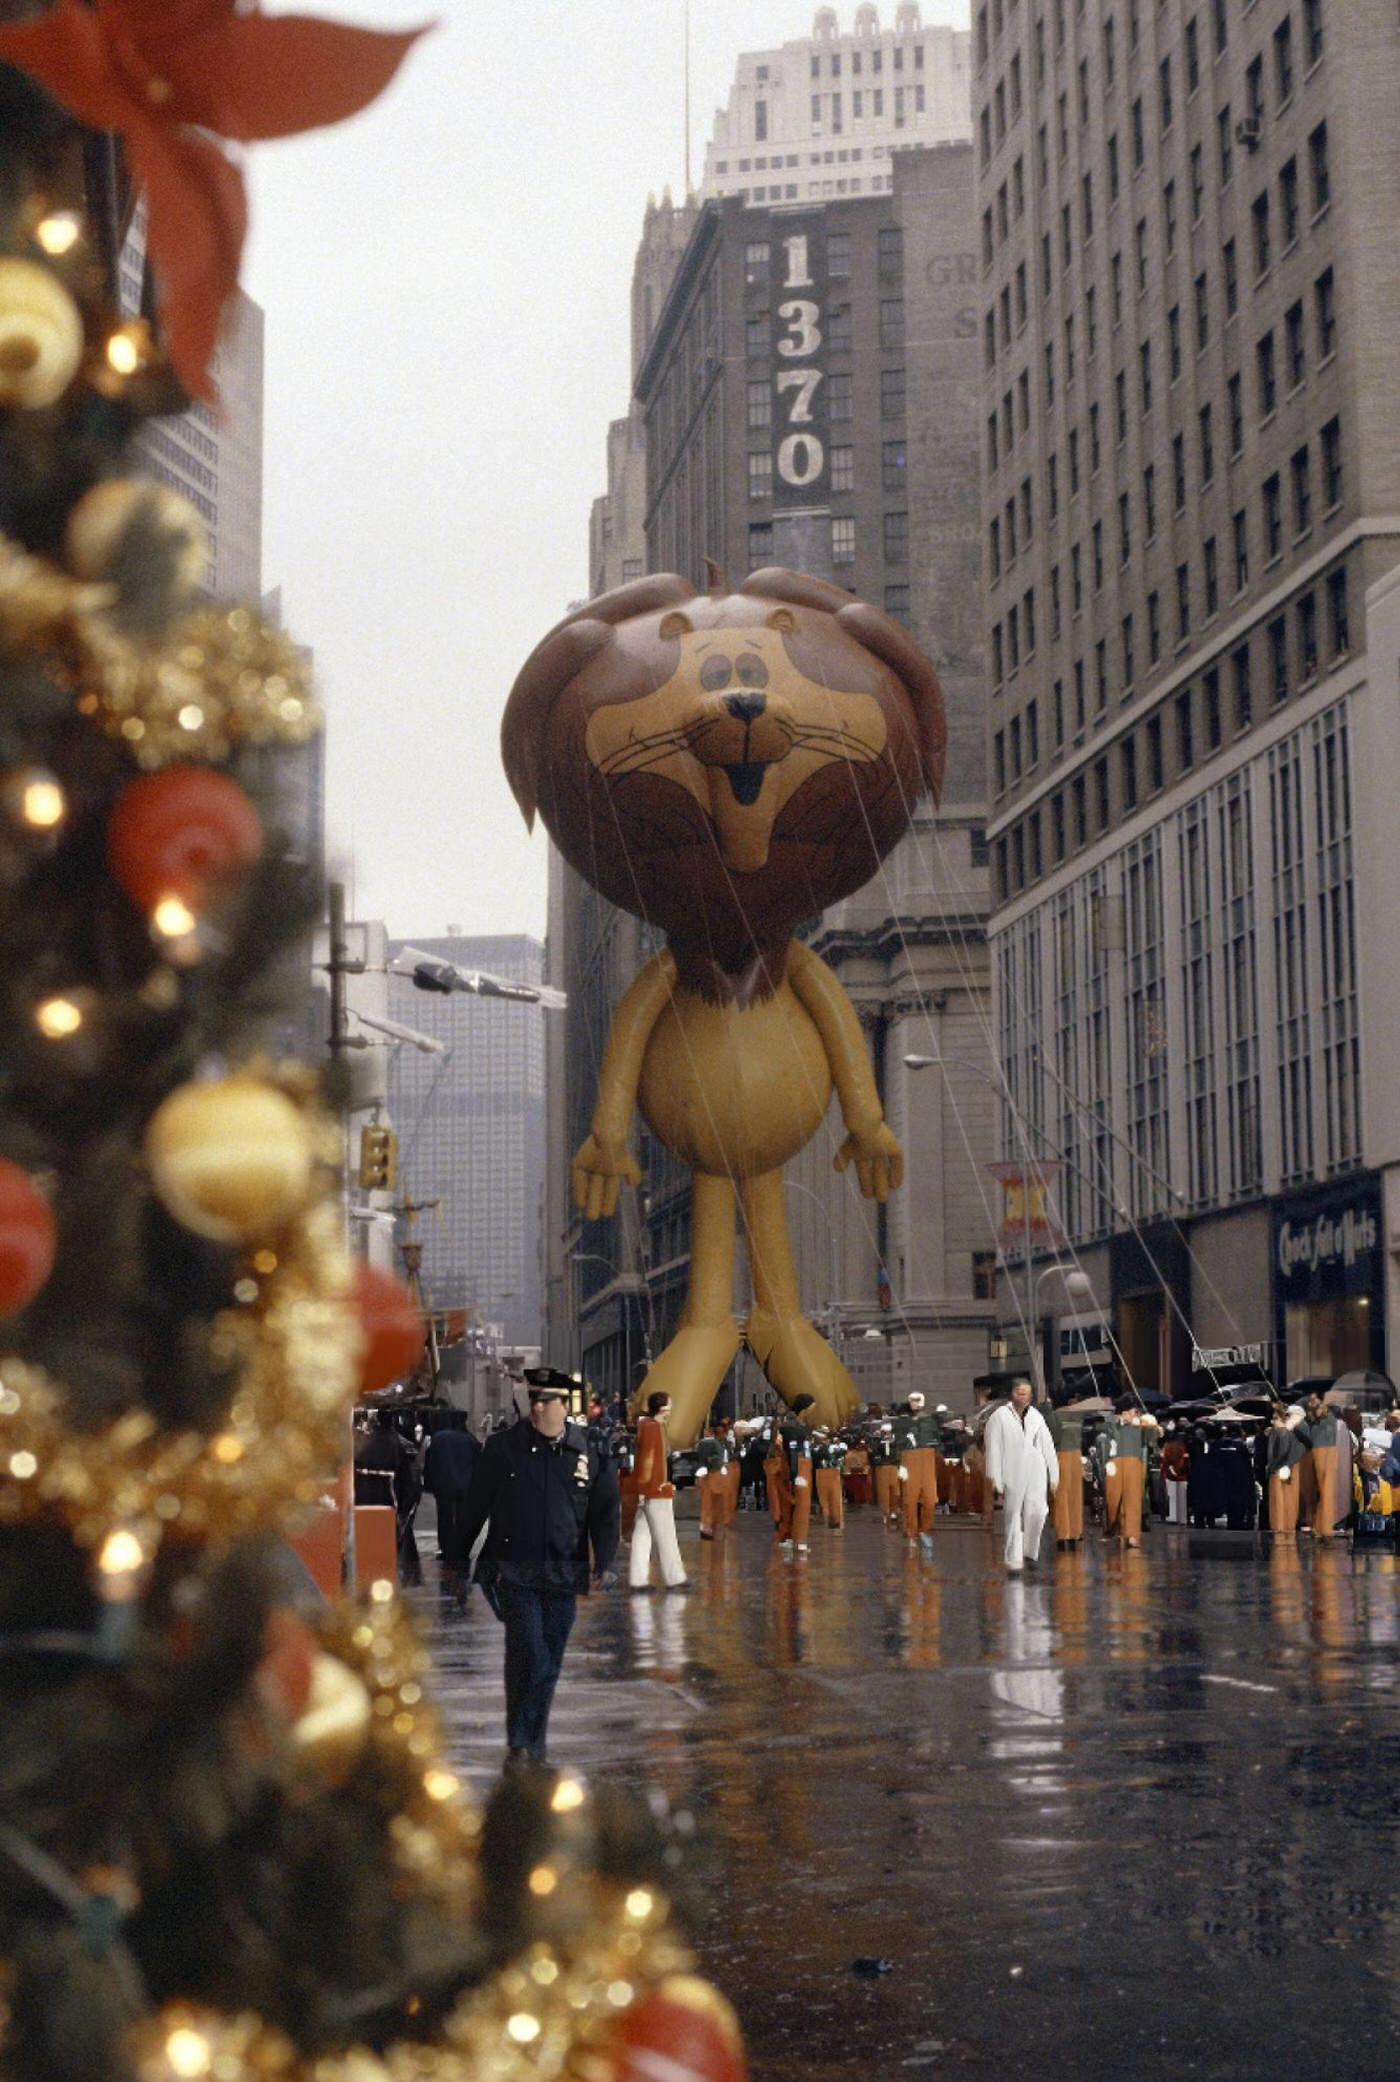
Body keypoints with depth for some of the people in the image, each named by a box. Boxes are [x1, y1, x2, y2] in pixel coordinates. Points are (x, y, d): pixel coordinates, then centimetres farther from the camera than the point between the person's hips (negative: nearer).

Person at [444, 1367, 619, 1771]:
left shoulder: (588, 1452, 3)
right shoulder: (503, 1445, -1)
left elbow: (604, 1511, 8)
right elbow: (475, 1504, 5)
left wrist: (604, 1562, -2)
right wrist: (458, 1558, 8)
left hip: (563, 1574, 2)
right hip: (514, 1569, -2)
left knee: (550, 1661, 8)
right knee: (528, 1652, -14)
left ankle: (535, 1744, 21)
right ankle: (519, 1744, -4)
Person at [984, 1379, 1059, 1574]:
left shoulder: (1036, 1417, 10)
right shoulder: (999, 1417, -1)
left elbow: (1048, 1448, 12)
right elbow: (993, 1449, -3)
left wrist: (1054, 1476, 9)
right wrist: (996, 1480, -7)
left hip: (1036, 1474, 2)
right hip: (1012, 1475, -2)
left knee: (1037, 1513, -11)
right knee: (1013, 1518, 1)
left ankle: (1031, 1552, 9)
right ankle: (1013, 1562, 6)